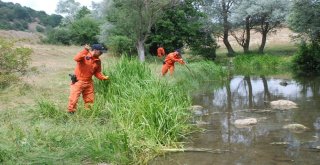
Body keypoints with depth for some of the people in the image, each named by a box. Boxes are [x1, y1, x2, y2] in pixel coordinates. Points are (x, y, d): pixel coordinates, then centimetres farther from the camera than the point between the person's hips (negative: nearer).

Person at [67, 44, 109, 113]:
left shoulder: (98, 61, 5)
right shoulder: (85, 56, -14)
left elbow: (97, 72, 12)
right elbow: (76, 59, -34)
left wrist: (104, 77, -4)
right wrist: (85, 50, -38)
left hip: (88, 82, 6)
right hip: (78, 81, -6)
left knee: (90, 100, 13)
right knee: (74, 98, -5)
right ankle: (71, 112, 9)